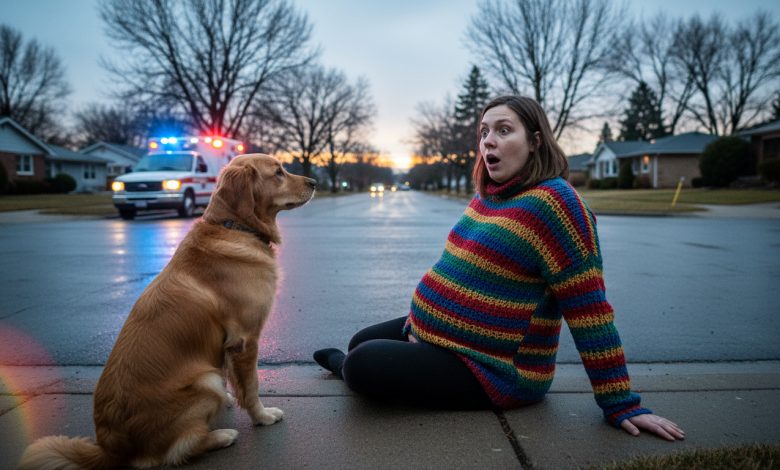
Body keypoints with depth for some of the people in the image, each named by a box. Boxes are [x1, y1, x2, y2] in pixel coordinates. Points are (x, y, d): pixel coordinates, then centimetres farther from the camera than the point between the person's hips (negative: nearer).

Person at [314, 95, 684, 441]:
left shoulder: (552, 202, -22)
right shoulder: (488, 193, 5)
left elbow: (588, 309, -22)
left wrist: (621, 405, -18)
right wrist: (423, 319, 19)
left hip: (493, 369, -9)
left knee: (362, 366, -15)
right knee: (361, 344, 12)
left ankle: (342, 364, 15)